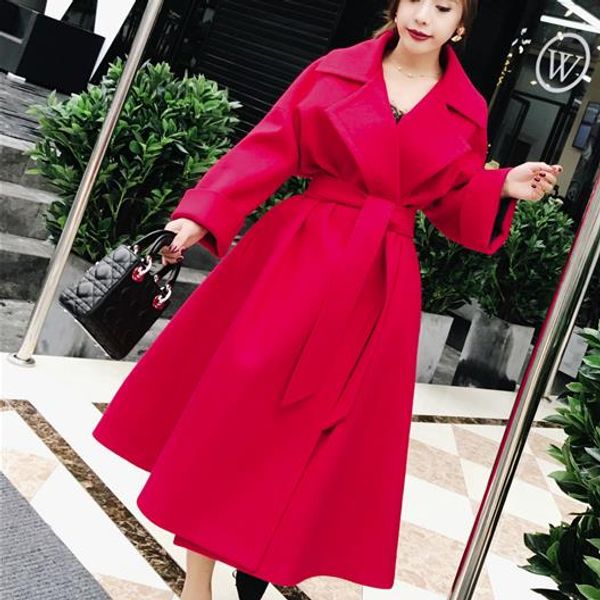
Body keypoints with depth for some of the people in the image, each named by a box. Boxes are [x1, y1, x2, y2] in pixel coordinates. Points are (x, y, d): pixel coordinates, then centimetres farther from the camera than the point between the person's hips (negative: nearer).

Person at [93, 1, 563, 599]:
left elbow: (453, 205, 12)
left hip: (374, 286, 1)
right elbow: (269, 150, -1)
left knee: (318, 432, 6)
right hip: (292, 257, 0)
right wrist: (201, 216, -10)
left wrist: (504, 189, -6)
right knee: (233, 401, -1)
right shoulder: (335, 70, 3)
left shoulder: (466, 111, 6)